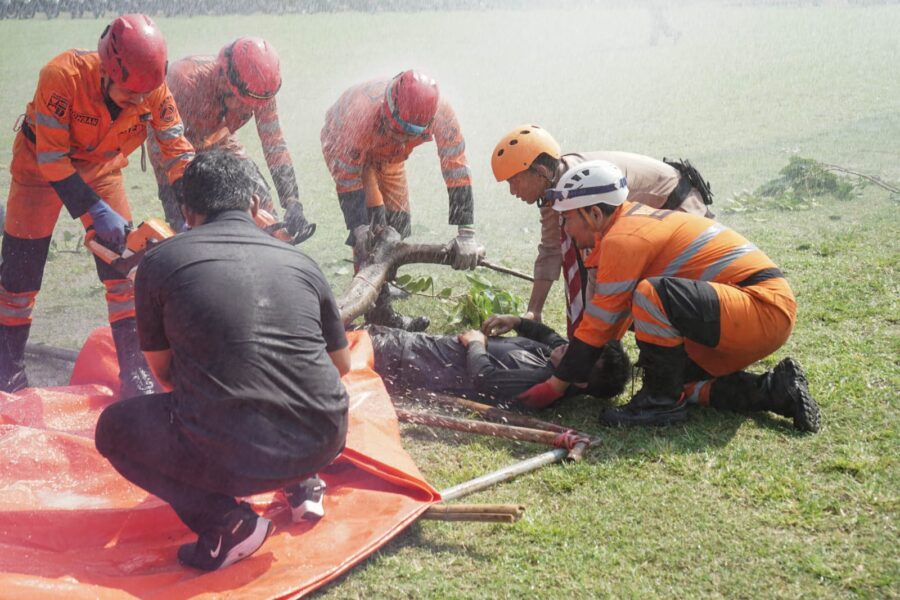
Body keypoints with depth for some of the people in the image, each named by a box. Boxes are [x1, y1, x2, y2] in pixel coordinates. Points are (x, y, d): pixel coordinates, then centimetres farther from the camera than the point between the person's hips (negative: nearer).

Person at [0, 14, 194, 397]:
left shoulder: (154, 90, -25)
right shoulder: (62, 76, -36)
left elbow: (178, 151, -15)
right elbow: (51, 158, -30)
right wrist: (95, 212, -34)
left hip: (101, 169, 3)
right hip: (41, 166, -3)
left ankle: (133, 369, 6)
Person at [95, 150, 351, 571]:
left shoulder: (160, 261, 3)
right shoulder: (300, 262, 11)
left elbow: (163, 373, 15)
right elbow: (341, 364, 23)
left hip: (233, 457, -5)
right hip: (324, 442, 5)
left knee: (114, 427, 22)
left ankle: (225, 520, 3)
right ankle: (303, 483, 19)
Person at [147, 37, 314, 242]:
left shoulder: (259, 89, -28)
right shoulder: (185, 80, -41)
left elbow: (275, 145, -20)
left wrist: (293, 204, -28)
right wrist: (175, 216, -43)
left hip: (220, 142, 4)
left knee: (260, 200, -8)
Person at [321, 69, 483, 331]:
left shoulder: (441, 112, -35)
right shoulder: (363, 113, -45)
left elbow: (457, 170, -30)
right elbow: (347, 177, -33)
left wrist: (466, 235, -31)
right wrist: (360, 229, -35)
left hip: (389, 155, 5)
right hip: (345, 149, -4)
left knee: (398, 223, 0)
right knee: (373, 223, -17)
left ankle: (383, 285, 20)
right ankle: (379, 312, -11)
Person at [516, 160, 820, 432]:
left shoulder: (624, 238, -15)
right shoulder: (638, 220, 14)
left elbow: (601, 320, -11)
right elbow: (618, 311, 21)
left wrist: (556, 385, -2)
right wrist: (572, 352, 20)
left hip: (763, 309, -10)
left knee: (653, 294, -28)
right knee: (672, 376, 15)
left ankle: (662, 401, -11)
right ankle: (774, 389, 8)